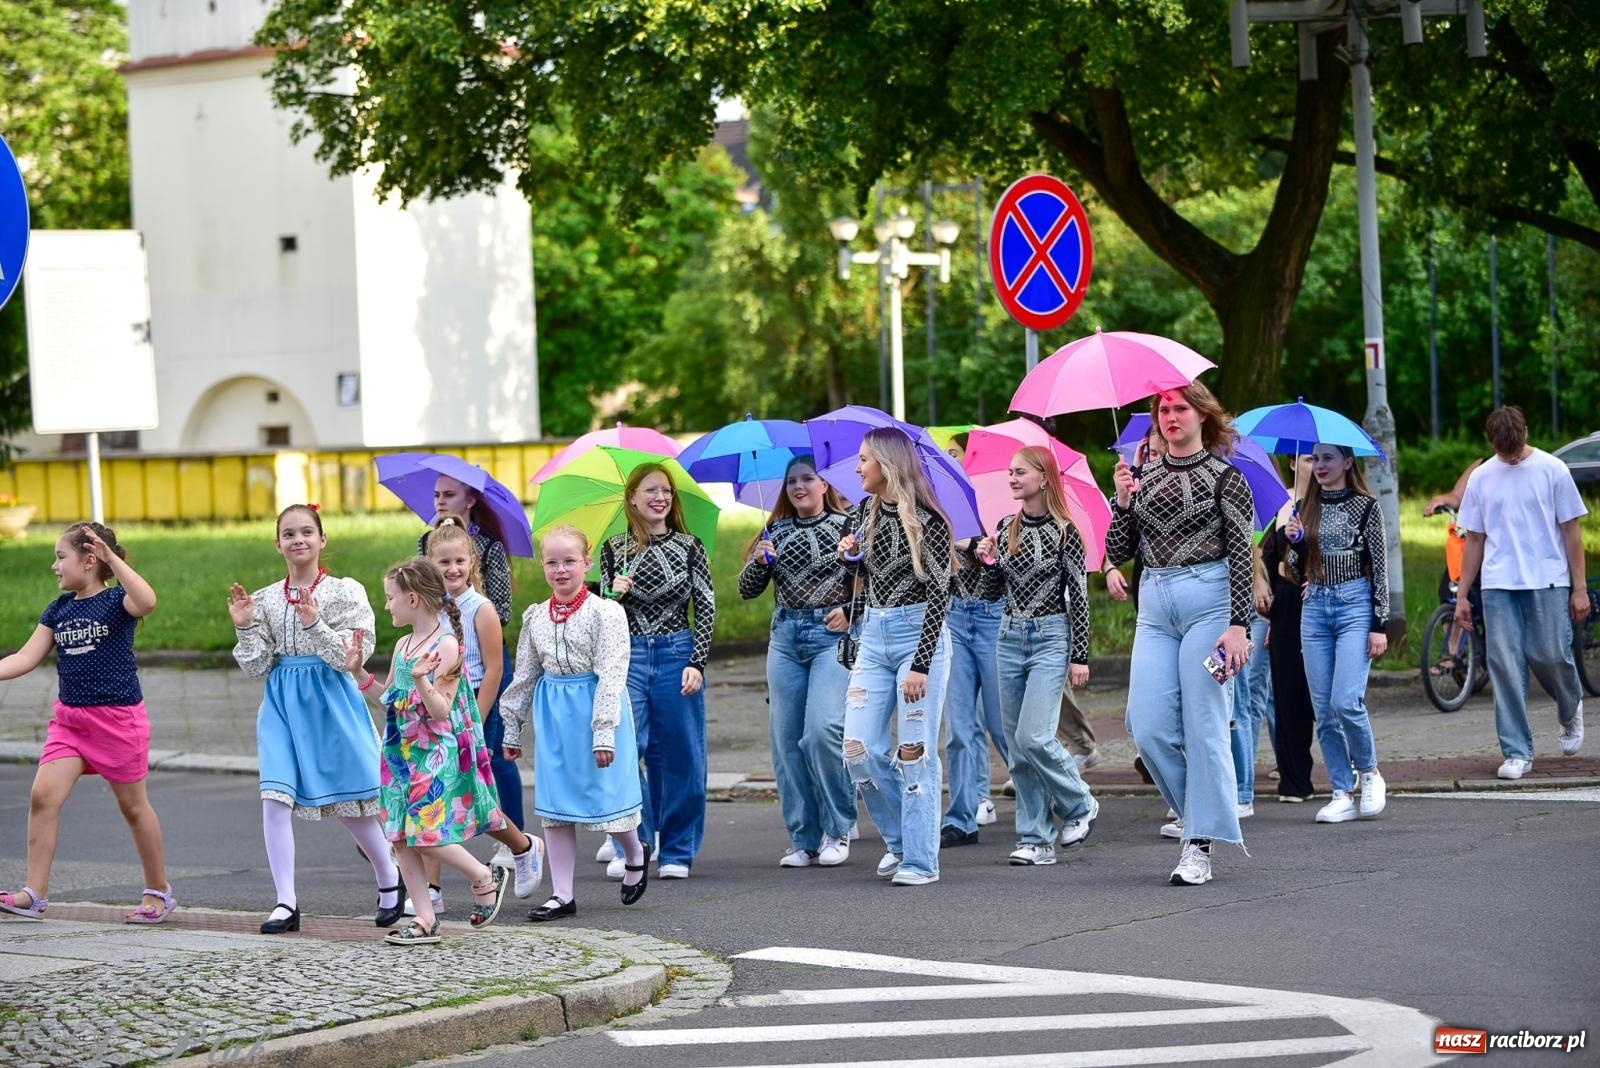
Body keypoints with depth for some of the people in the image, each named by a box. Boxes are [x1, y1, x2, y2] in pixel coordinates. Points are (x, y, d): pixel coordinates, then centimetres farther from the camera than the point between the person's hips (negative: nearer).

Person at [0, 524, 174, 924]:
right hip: (70, 718, 5)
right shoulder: (58, 609, 7)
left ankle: (159, 891, 22)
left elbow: (147, 601, -34)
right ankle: (34, 894, -5)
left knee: (133, 805, 7)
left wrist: (111, 556, -34)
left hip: (118, 718, -5)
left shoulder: (115, 601, -10)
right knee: (43, 796, -9)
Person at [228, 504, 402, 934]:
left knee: (348, 803, 5)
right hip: (281, 703, 3)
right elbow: (256, 665, 7)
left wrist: (314, 624, -22)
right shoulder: (265, 599, 6)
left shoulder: (344, 592, -3)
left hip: (329, 700, -3)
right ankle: (286, 902, -6)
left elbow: (351, 657, -10)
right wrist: (245, 626, -7)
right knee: (274, 798, -12)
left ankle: (390, 880, 30)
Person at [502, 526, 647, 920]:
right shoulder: (536, 617, 7)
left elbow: (610, 675, -15)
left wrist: (604, 731, -20)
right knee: (554, 806, 4)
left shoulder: (605, 612, -10)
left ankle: (634, 856, 31)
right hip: (552, 711, 5)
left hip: (594, 707, -5)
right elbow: (524, 677, 15)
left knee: (605, 794, 0)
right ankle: (562, 895, 9)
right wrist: (512, 728, 15)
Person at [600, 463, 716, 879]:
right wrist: (614, 594, -13)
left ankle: (677, 852, 12)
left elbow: (706, 609, 3)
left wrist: (697, 663, -7)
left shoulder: (689, 547, 4)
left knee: (679, 755, 2)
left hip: (677, 655, 0)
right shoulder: (614, 550, 6)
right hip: (628, 657, 0)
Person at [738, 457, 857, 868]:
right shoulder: (776, 531, 13)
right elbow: (747, 591, 11)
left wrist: (851, 611, -17)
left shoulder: (845, 525, 0)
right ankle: (804, 839, 10)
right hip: (785, 637, 5)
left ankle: (837, 830, -4)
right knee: (786, 738, 3)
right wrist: (759, 562, -7)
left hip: (832, 635, -5)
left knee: (823, 729, -18)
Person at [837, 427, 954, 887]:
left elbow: (938, 594, -13)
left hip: (918, 636, -7)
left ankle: (920, 860, 2)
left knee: (914, 752, -5)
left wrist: (921, 664, -18)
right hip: (873, 637, 7)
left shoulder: (927, 520, -12)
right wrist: (852, 558, -2)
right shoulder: (866, 511, 8)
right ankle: (900, 839, 18)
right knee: (859, 750, 0)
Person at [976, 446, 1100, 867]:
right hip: (1010, 637, 6)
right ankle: (1035, 839, 7)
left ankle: (1080, 805, 7)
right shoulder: (1006, 528, 9)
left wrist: (1080, 656, -9)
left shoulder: (1064, 532, -7)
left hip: (1050, 638, -6)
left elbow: (1078, 594, -6)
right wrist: (989, 561, -2)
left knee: (1033, 736, -16)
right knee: (1017, 743, 3)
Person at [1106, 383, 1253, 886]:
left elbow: (1241, 555, -4)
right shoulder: (1143, 475, 14)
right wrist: (1123, 501, -4)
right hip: (1155, 606, 5)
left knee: (1203, 725, -6)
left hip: (1208, 599, -5)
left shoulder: (1224, 477, 0)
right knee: (1148, 728, -3)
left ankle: (1201, 844, -1)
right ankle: (1201, 815, 16)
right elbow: (1118, 552, 12)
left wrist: (1238, 625, -12)